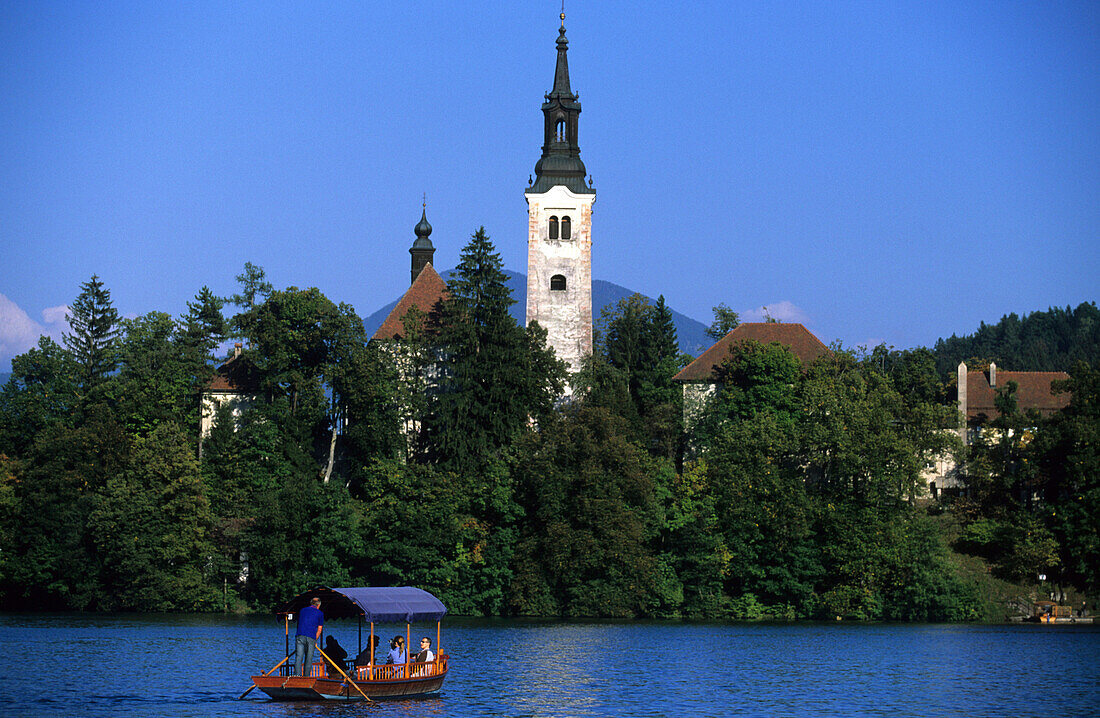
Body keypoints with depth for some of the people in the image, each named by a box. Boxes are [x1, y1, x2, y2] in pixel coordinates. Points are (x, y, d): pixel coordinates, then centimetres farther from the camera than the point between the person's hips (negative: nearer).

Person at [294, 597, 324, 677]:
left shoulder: (302, 610, 22)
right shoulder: (319, 613, 13)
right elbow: (319, 629, 11)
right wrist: (315, 641, 20)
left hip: (300, 635, 2)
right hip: (311, 638, -2)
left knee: (298, 657, -6)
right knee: (308, 659, 4)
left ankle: (298, 676, -20)